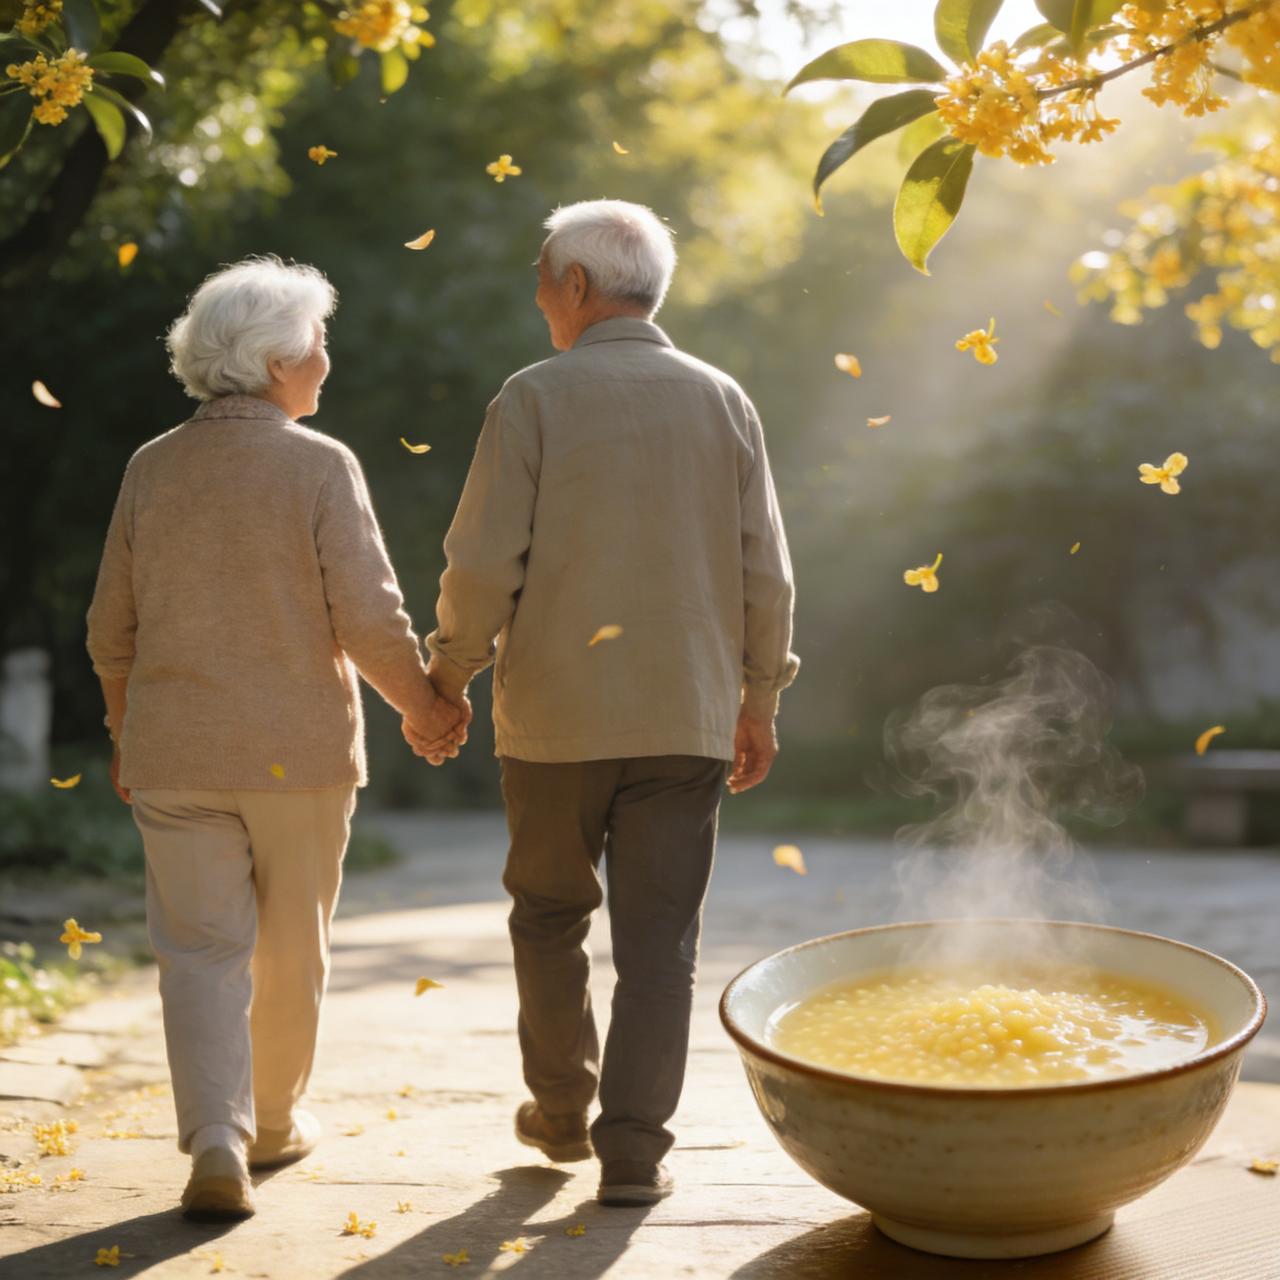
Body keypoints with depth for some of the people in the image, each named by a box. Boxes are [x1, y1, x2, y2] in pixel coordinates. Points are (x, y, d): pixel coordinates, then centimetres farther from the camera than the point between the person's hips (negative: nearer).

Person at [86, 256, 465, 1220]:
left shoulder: (152, 469, 2)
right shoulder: (322, 466, -10)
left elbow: (113, 630, 6)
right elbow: (371, 621, -14)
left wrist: (124, 729, 21)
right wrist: (426, 707, 2)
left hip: (176, 753, 2)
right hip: (300, 749, -2)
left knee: (200, 950, 5)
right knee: (293, 946, 16)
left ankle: (217, 1145, -8)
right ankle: (274, 1120, 32)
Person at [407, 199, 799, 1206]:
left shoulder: (533, 399, -6)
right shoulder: (721, 400, 3)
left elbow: (483, 565, -10)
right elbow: (766, 574, 3)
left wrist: (448, 678, 4)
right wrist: (758, 700, 13)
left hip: (555, 715, -1)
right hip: (686, 717, 2)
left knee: (550, 913, 18)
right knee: (660, 939, 6)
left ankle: (562, 1111, 30)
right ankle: (634, 1150, 4)